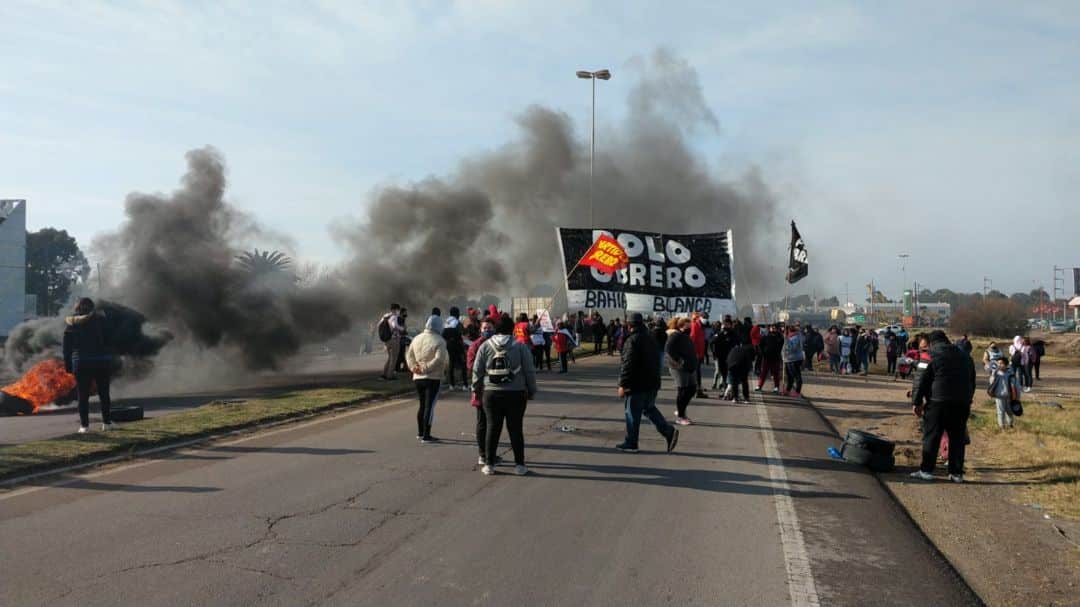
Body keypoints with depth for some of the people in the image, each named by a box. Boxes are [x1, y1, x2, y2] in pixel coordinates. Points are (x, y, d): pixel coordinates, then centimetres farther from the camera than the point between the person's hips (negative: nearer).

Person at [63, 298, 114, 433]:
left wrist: (68, 365, 6)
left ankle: (84, 425, 2)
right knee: (104, 394, 10)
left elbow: (67, 346, 3)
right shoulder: (100, 319, 0)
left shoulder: (71, 323, 4)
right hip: (102, 361, 0)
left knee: (83, 395, 5)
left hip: (81, 363, 0)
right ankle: (106, 423, 12)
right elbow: (109, 339, -1)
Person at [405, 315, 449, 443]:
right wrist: (426, 368, -16)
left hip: (418, 378, 7)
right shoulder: (439, 341, -13)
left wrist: (413, 367, -2)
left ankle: (420, 432, 30)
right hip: (433, 378, -7)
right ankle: (426, 436, -4)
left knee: (422, 405, 20)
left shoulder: (417, 339, 8)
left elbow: (409, 354, 9)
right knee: (429, 406, -4)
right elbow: (440, 359, -22)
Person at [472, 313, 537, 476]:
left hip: (491, 394, 1)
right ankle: (519, 465, 11)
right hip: (516, 394, -1)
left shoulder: (485, 346, 0)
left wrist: (476, 388, 17)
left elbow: (477, 371, 3)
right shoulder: (520, 346, -4)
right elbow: (529, 371, -2)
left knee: (493, 428, 9)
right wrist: (531, 391, 9)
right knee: (516, 429, 6)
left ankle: (489, 465, 12)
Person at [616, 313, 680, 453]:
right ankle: (669, 431, 6)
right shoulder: (651, 339, 13)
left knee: (633, 414, 2)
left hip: (637, 385, -8)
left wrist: (622, 384, -18)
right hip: (652, 384, 8)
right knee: (649, 409, 19)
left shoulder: (632, 340, -16)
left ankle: (630, 443, 9)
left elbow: (628, 364, -21)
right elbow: (656, 362, 20)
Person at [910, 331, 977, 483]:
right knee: (957, 438, 8)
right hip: (962, 403, 5)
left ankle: (926, 470, 1)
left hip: (938, 402, -5)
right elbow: (972, 381, 19)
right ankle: (957, 473, 9)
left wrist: (917, 402, 0)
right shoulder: (965, 356, 16)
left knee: (931, 436, 1)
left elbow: (923, 380, -4)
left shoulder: (934, 355, -1)